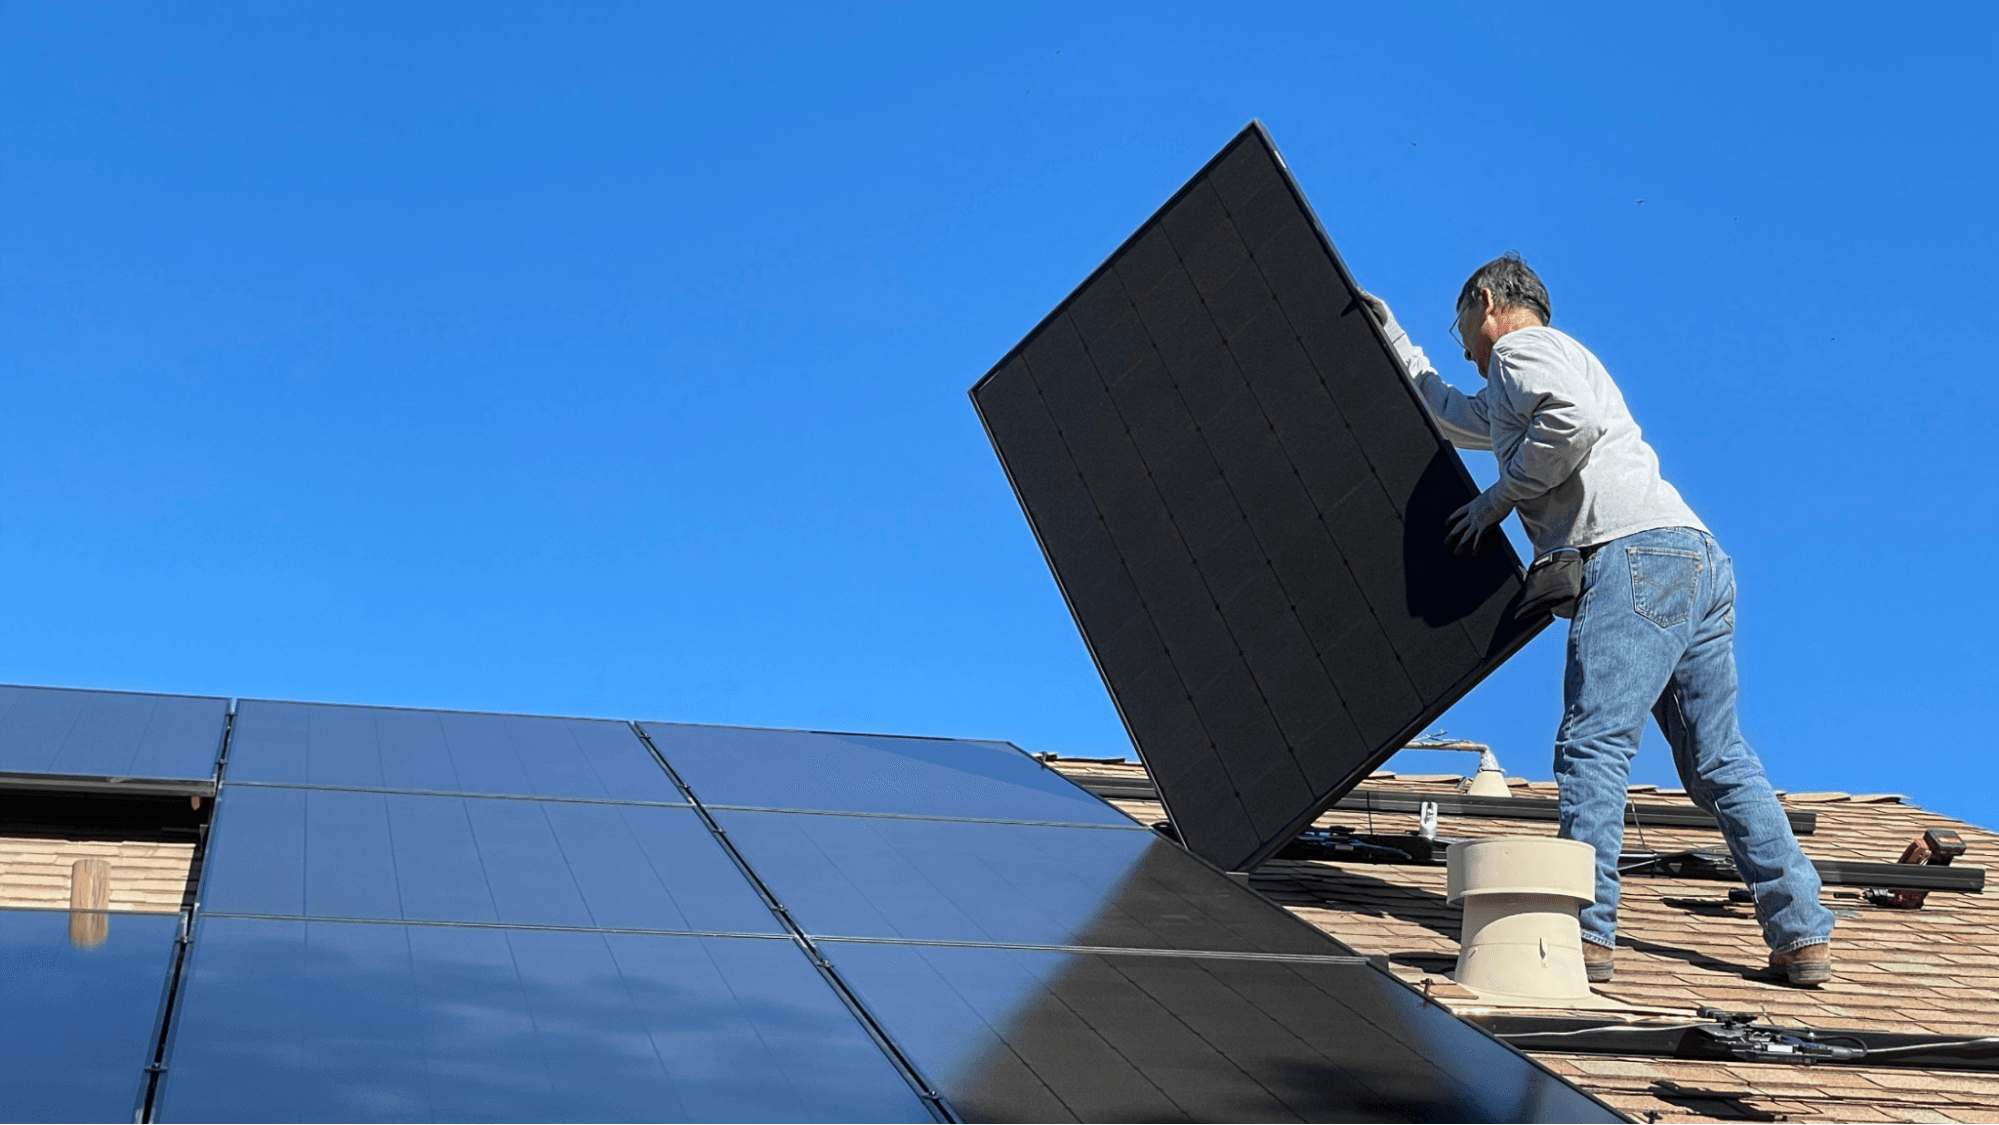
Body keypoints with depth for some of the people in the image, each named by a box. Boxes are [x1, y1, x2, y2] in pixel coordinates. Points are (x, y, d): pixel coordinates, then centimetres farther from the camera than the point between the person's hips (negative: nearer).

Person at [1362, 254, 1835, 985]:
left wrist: (1500, 496, -5)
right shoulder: (1560, 361, 36)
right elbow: (1454, 419, 52)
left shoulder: (1522, 345, 6)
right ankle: (1803, 936, 7)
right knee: (1718, 761, 10)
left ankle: (1586, 933, -22)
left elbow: (1572, 419, -17)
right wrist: (1396, 346, 55)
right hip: (1700, 562, 10)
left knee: (1593, 745, -14)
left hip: (1636, 555, -10)